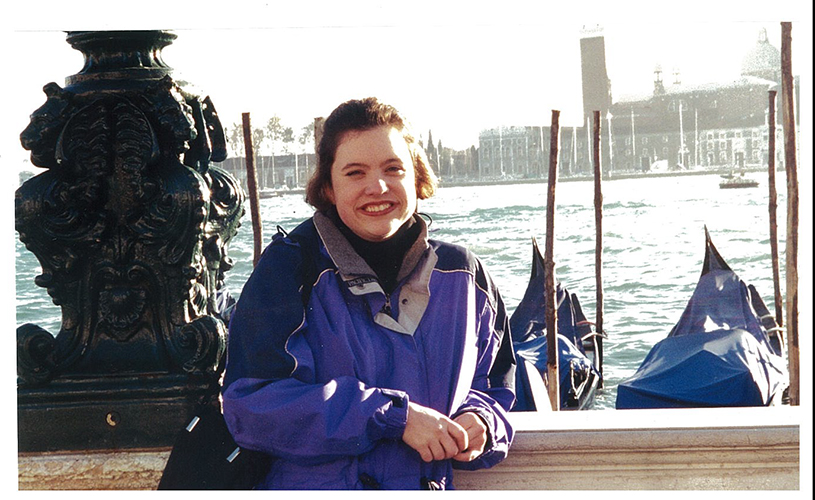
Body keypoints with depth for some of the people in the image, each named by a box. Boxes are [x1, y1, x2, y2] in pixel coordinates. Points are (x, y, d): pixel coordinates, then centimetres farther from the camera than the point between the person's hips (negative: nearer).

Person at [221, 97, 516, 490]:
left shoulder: (461, 275, 10)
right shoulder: (290, 266, -2)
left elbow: (495, 388, 21)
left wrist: (479, 420, -3)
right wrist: (395, 416, -15)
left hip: (430, 486, 3)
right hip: (310, 487, -2)